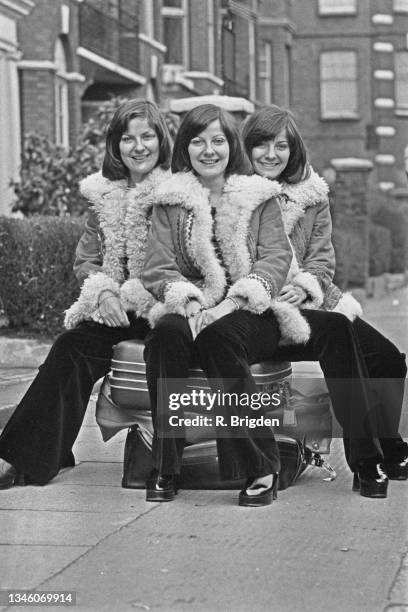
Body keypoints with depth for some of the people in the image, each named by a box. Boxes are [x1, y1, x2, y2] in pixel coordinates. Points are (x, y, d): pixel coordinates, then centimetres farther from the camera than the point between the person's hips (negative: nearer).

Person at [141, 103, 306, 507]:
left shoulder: (259, 197, 13)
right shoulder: (169, 200, 15)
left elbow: (277, 257, 2)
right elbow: (157, 266, 6)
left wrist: (242, 294, -17)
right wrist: (182, 293, -17)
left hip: (247, 314, -1)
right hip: (189, 310, 1)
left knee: (220, 334, -37)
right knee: (167, 332, -34)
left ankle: (260, 468, -33)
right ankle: (164, 468, -29)